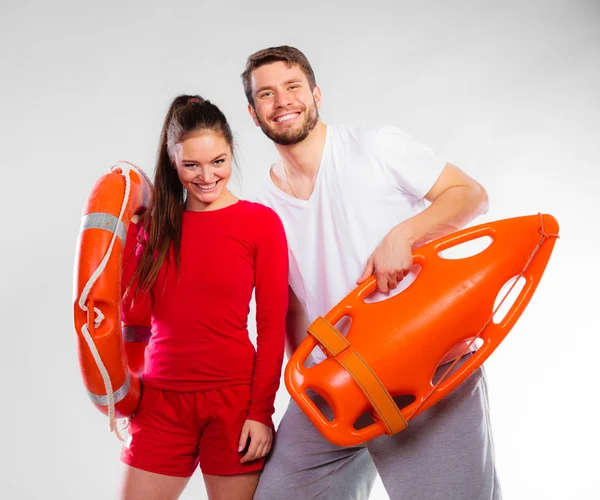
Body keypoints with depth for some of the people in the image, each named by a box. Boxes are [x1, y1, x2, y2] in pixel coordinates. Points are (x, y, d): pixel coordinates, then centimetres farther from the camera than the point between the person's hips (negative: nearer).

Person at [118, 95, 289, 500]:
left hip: (234, 398, -3)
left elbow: (273, 324, -5)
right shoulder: (154, 222, 7)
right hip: (161, 400, 3)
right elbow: (135, 312, 0)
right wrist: (126, 227, -3)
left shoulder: (261, 221, -4)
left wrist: (261, 411, -9)